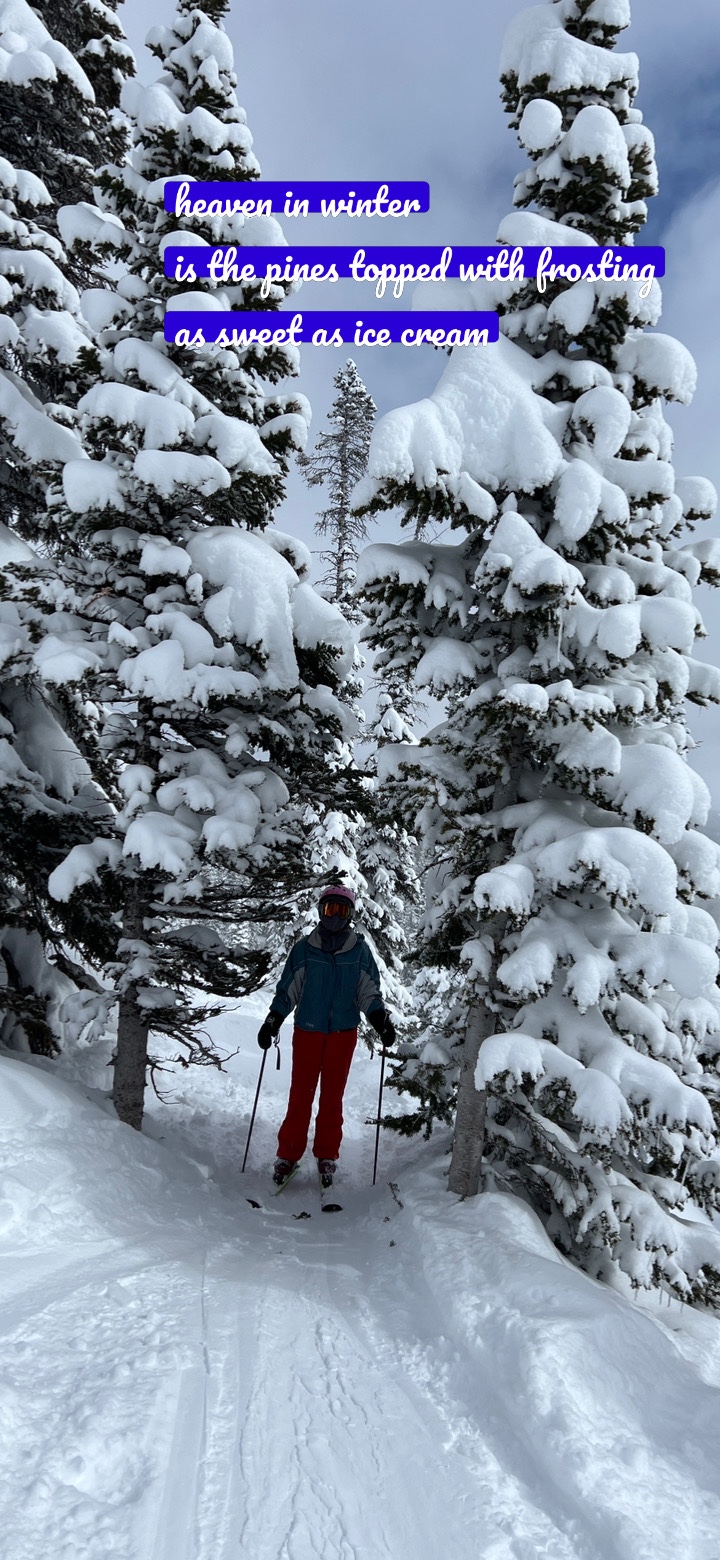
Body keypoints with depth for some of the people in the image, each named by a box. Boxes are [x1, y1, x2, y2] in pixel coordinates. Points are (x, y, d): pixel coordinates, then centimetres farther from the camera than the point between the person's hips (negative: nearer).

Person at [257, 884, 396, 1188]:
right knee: (301, 1094, 2)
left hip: (343, 1033, 1)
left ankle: (327, 1156, 19)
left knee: (332, 1096, 8)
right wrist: (272, 1022, -4)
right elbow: (288, 990, 2)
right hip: (307, 1030, 0)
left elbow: (368, 992, 4)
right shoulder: (304, 949, -1)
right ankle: (288, 1154, 13)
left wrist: (381, 1019, -10)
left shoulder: (360, 950, 2)